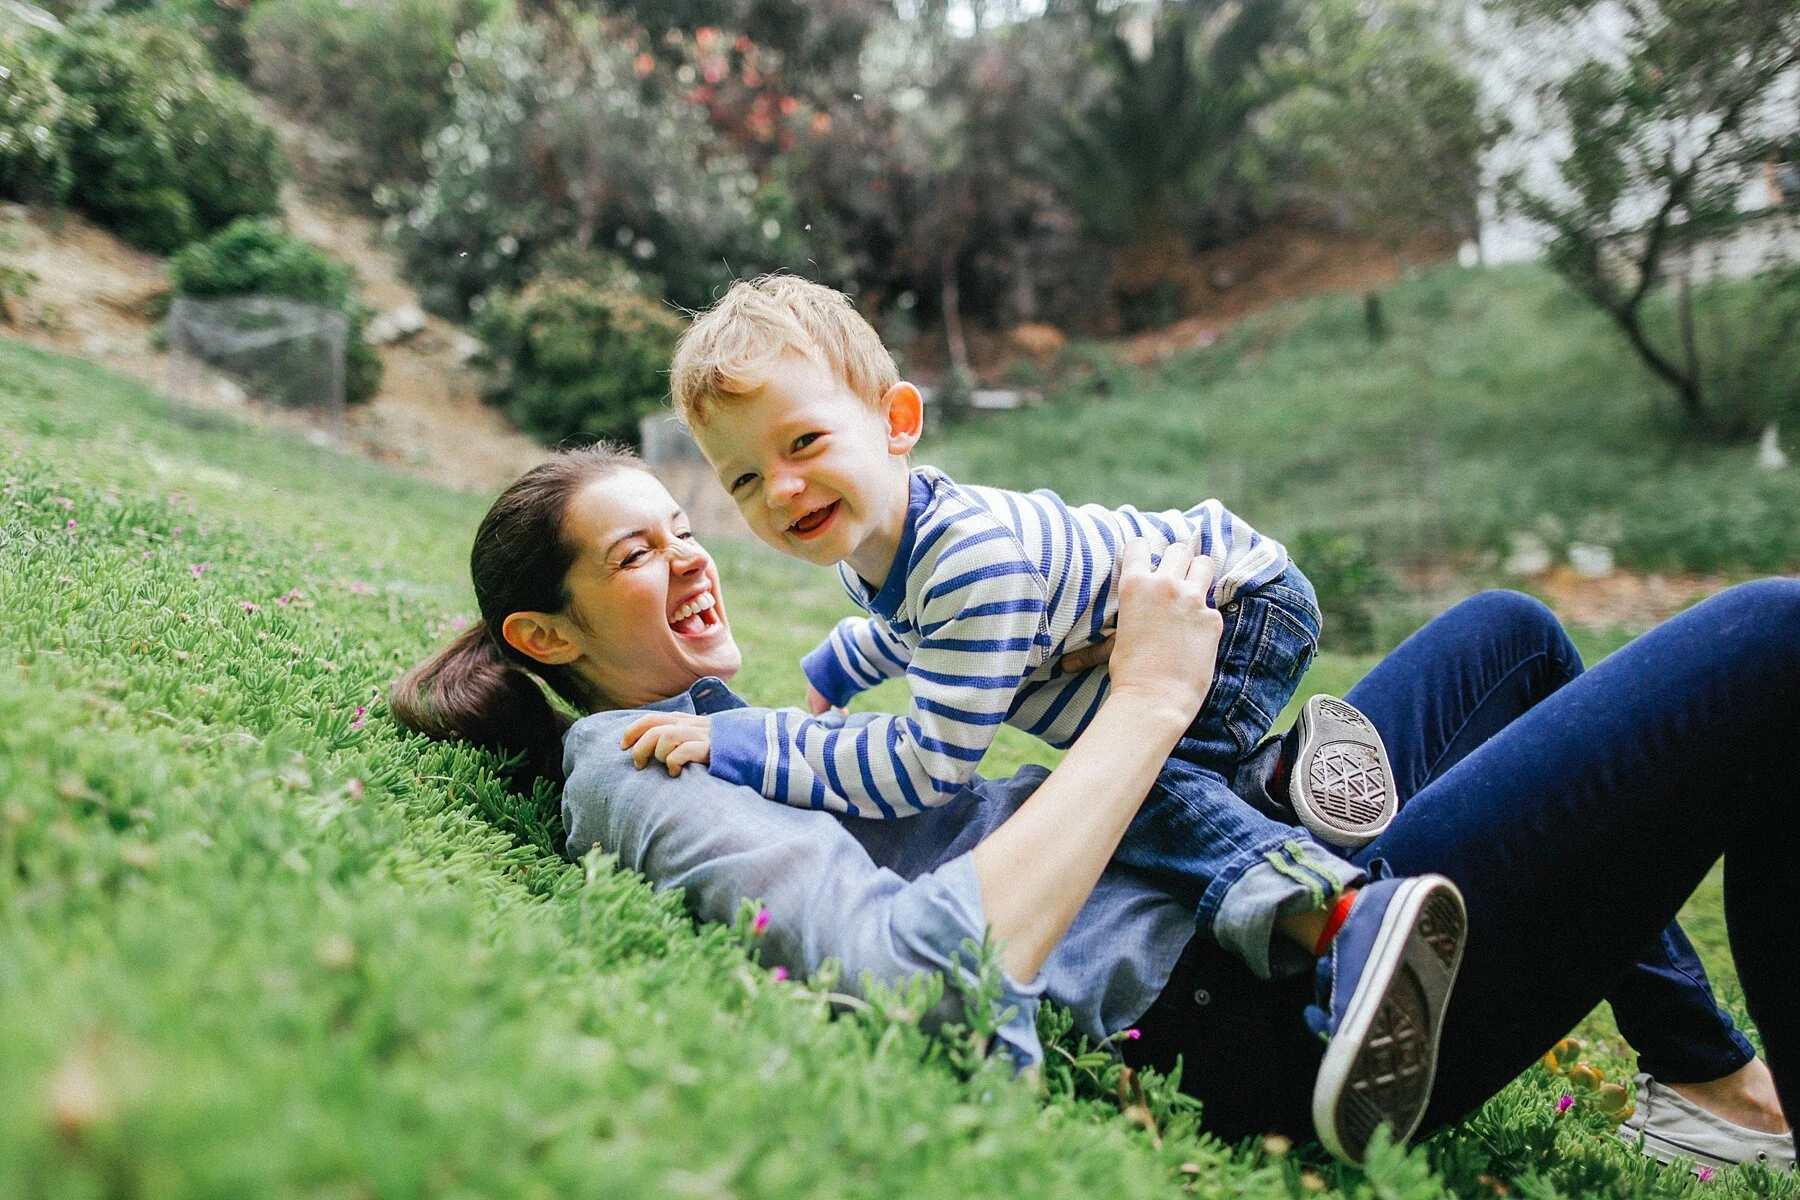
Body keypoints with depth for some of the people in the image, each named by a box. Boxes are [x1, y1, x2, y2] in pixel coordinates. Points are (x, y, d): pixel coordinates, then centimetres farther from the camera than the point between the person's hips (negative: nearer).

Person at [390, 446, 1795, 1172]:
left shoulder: (725, 727, 17)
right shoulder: (624, 765, -13)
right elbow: (931, 969, -29)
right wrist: (1148, 701, -22)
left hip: (1228, 894, 10)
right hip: (1246, 1008, -10)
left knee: (1511, 631, 28)